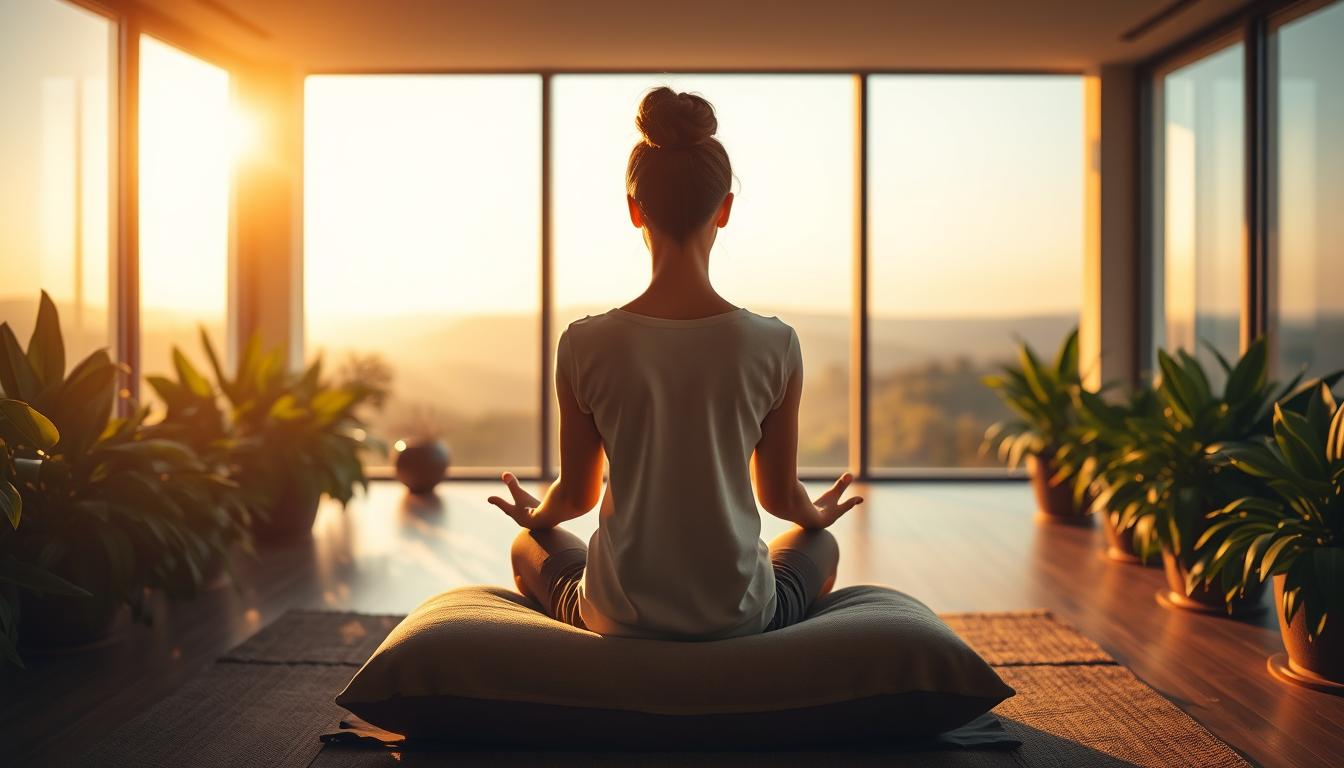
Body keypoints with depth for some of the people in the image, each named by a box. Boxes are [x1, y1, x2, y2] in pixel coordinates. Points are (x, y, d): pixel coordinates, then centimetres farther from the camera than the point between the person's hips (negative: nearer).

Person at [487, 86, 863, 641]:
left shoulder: (585, 345, -15)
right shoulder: (774, 345, -15)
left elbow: (575, 494, -1)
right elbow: (781, 495, -1)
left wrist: (535, 515, 24)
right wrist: (819, 514, 24)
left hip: (619, 618, 0)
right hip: (738, 617, 1)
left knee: (528, 547, 34)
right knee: (820, 545, 35)